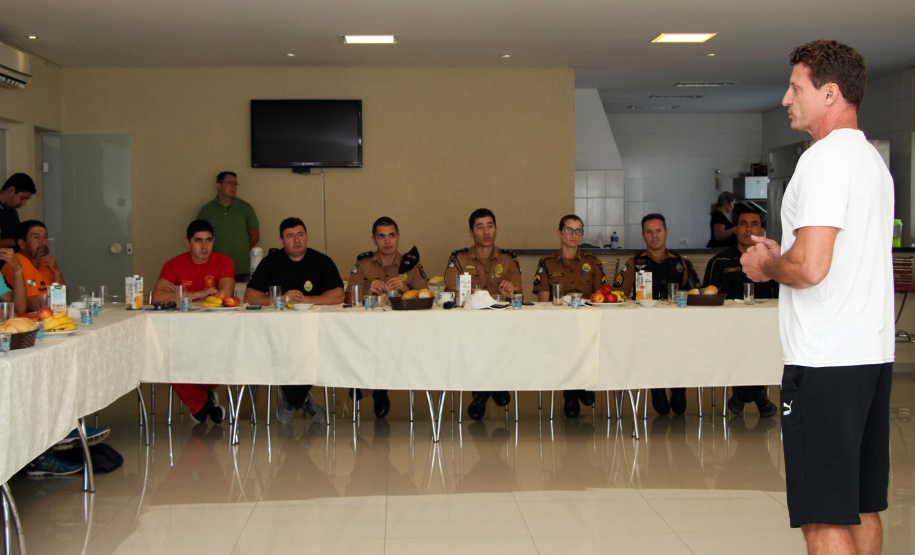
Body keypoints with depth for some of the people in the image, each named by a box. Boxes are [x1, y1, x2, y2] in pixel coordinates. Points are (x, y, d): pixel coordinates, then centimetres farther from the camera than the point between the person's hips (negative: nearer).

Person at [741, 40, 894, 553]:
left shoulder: (826, 158, -13)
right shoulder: (873, 159, 18)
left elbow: (811, 267, -23)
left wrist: (766, 267, -4)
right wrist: (781, 254, 18)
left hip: (826, 360, -10)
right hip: (873, 353, 10)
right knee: (862, 508, 16)